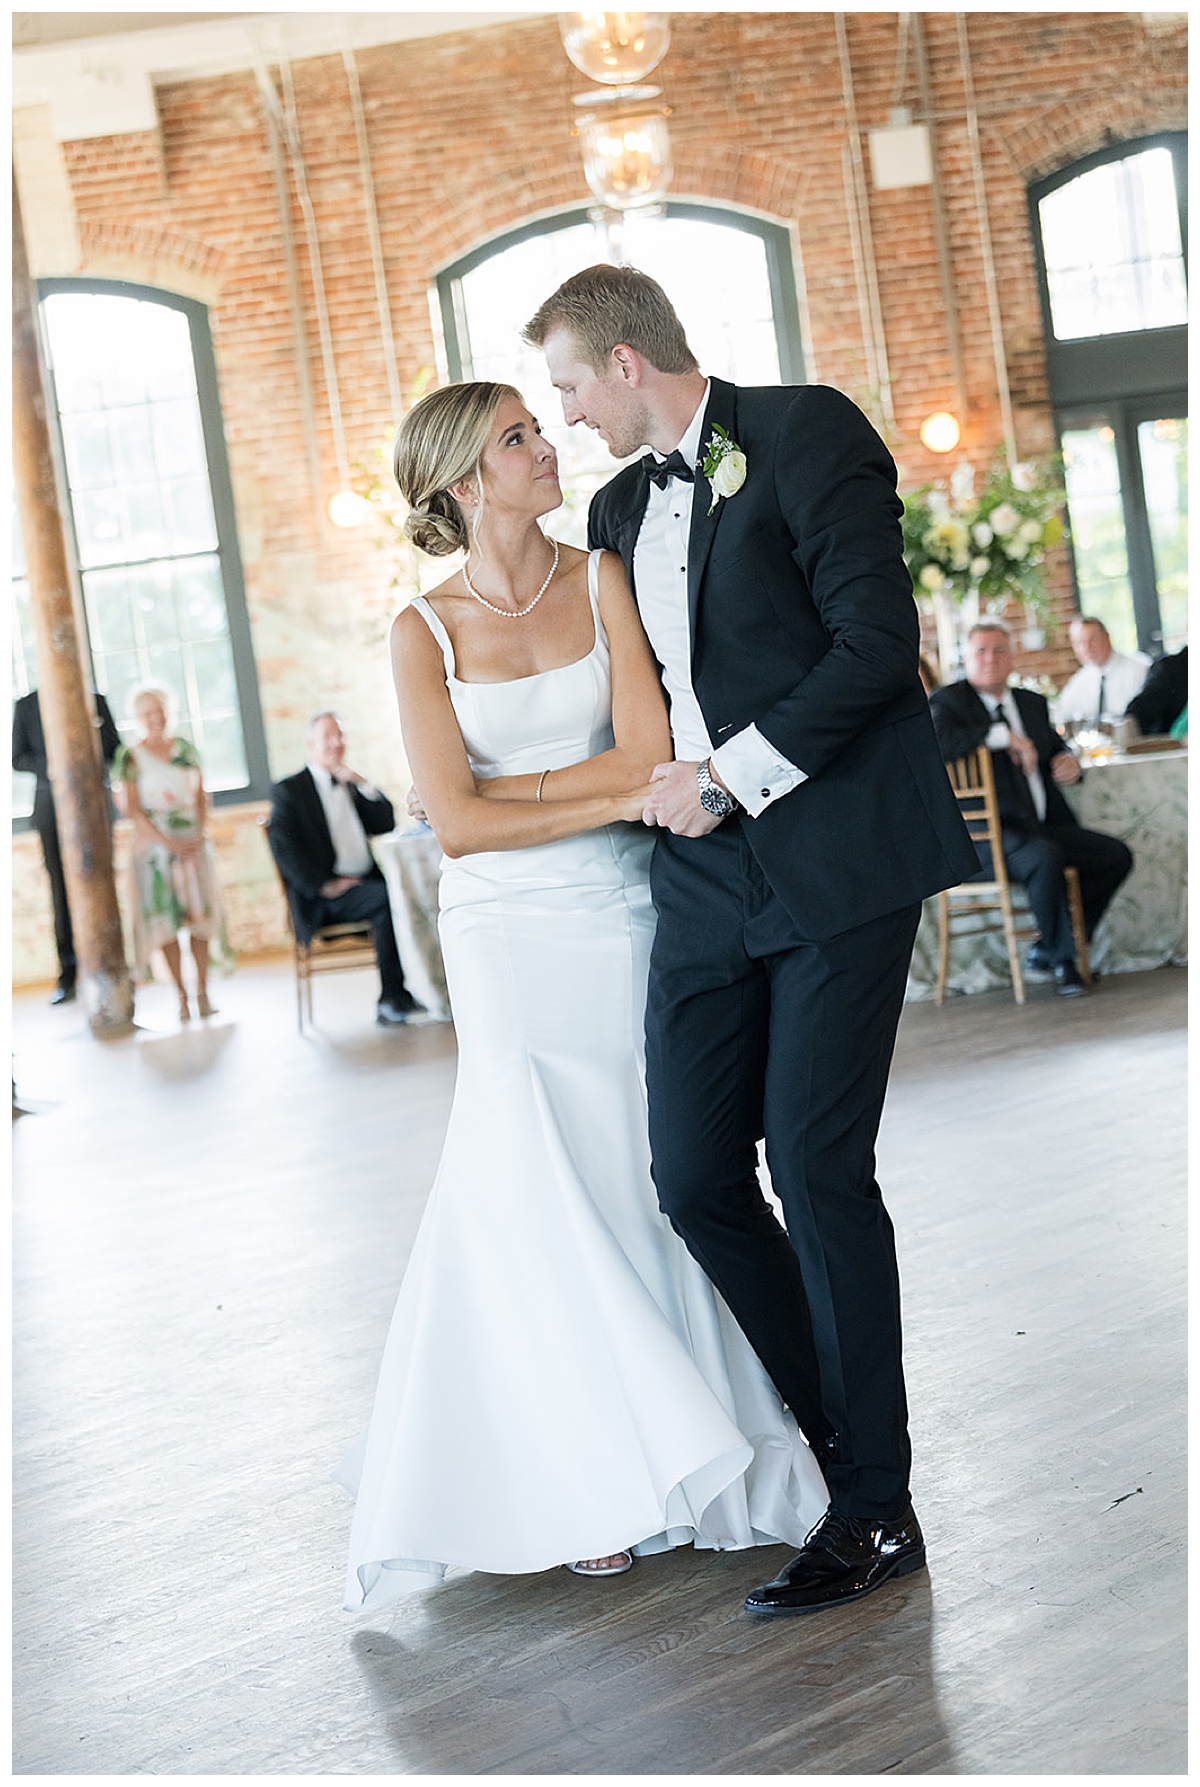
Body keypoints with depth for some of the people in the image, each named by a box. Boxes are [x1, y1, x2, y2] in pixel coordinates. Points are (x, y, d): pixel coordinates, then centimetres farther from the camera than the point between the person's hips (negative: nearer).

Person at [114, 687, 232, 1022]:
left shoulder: (185, 748, 10)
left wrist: (201, 833, -4)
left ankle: (203, 993, 3)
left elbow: (201, 796, 11)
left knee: (200, 915, -1)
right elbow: (133, 809, -6)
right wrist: (168, 842, -13)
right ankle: (181, 996, 2)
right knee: (166, 919, -4)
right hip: (156, 844, -3)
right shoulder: (131, 757, -1)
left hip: (194, 843, 3)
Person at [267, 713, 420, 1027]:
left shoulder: (351, 786, 23)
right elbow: (283, 847, -8)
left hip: (365, 880, 6)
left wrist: (363, 784, 4)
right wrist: (325, 884, -16)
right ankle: (392, 998, -28)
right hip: (322, 900, -6)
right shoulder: (289, 790, 4)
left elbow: (386, 824, 17)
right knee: (387, 897, -32)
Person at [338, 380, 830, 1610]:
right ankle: (581, 1482, 14)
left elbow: (649, 754, -8)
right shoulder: (425, 631, 0)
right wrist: (607, 799, -11)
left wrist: (508, 788, -10)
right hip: (507, 933, -1)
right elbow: (455, 822, -10)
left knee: (640, 1180, 3)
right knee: (537, 1191, -2)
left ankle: (678, 1458, 21)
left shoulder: (602, 579, 4)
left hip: (620, 918, 1)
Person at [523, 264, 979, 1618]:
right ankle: (830, 1426, 23)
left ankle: (873, 1507, 8)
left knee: (815, 1168, -6)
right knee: (694, 1176, 2)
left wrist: (730, 772, -13)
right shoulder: (619, 508, 19)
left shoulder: (805, 434, -3)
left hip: (838, 858, -7)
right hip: (705, 878, 7)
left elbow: (877, 640, -13)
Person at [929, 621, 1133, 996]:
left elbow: (1056, 749, 31)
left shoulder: (1033, 703, 19)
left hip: (1045, 826, 7)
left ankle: (1047, 948, 2)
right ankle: (1062, 959, -13)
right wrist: (1003, 736, -20)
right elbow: (936, 741, -23)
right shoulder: (949, 701, -1)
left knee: (1117, 856, -9)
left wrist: (1068, 763, 5)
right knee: (1045, 856, -35)